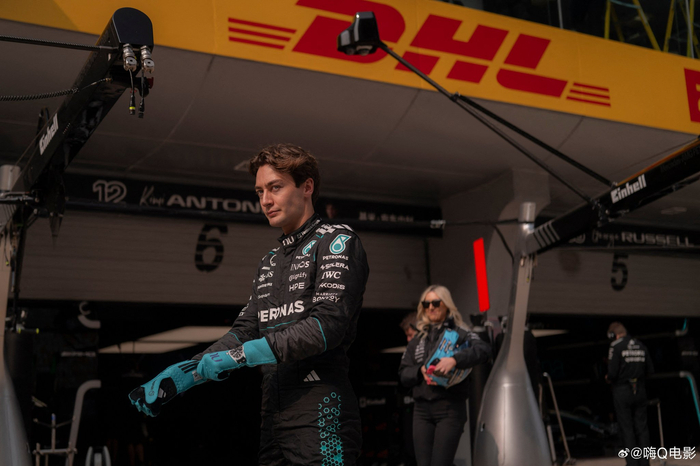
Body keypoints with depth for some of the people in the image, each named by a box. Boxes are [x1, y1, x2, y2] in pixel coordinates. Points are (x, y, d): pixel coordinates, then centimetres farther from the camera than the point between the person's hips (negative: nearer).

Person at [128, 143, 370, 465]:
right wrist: (180, 377, 1)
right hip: (273, 418, 7)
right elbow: (244, 331, 14)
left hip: (322, 415, -7)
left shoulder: (337, 241, -3)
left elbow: (327, 325, -16)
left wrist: (242, 354, -18)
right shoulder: (270, 262, 21)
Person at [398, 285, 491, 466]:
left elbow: (484, 349, -17)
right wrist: (421, 370, -9)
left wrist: (454, 359, -30)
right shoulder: (417, 340, 16)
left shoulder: (458, 334, 2)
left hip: (450, 409, -4)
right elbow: (403, 374, 12)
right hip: (422, 410, 4)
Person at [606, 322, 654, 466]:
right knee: (641, 427, 10)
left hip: (622, 391, -5)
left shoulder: (615, 347, -11)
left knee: (626, 428, 2)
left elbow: (612, 372, -17)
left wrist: (608, 378, 4)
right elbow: (650, 370, 8)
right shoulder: (641, 346, 6)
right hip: (640, 390, 5)